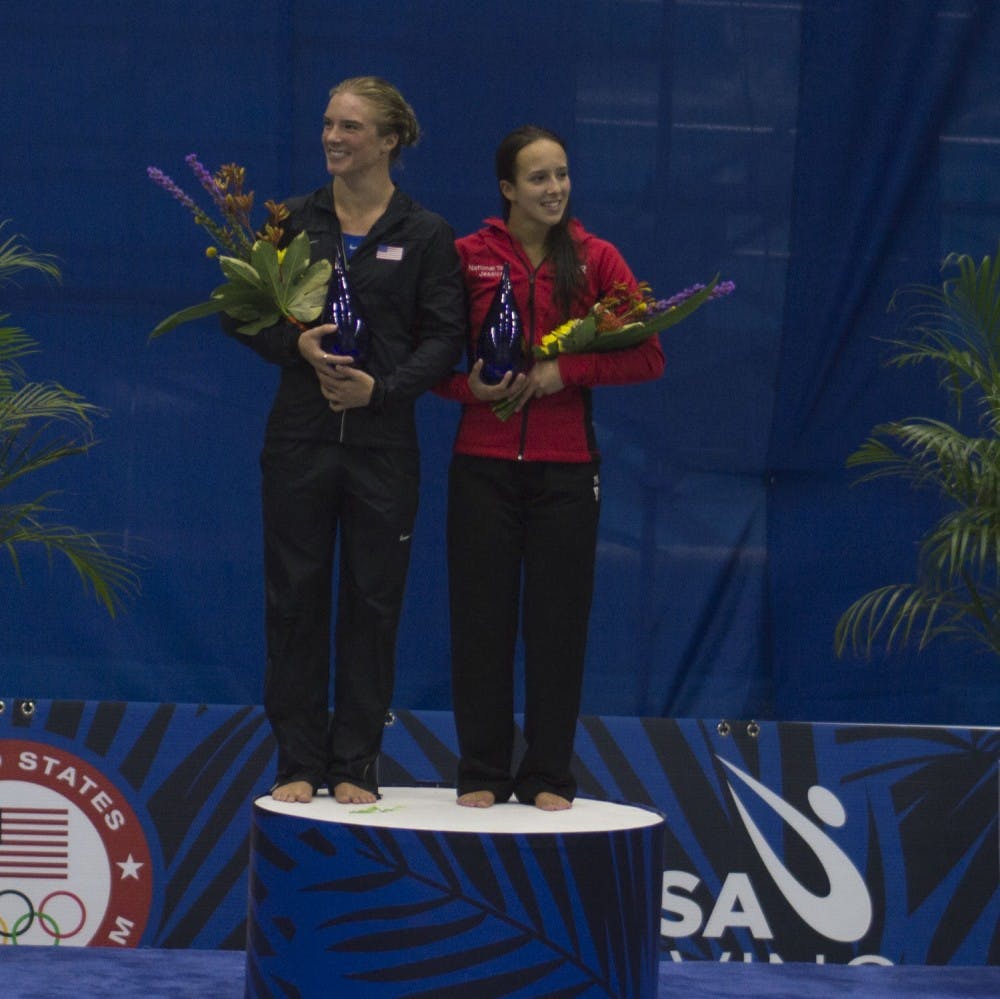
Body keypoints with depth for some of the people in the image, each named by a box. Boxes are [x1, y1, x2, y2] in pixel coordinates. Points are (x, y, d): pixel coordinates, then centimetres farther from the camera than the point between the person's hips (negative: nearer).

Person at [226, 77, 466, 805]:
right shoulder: (295, 221, 7)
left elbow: (445, 338, -2)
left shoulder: (426, 235, 2)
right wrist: (296, 345, -12)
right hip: (300, 437, 1)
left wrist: (382, 387, -16)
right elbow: (241, 313, 7)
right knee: (295, 597, 3)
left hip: (383, 440, -1)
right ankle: (298, 762, 10)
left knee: (374, 602, 2)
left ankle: (356, 765, 11)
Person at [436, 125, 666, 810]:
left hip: (565, 465, 0)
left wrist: (564, 373, -12)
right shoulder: (468, 258, 2)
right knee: (482, 620, 3)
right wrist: (471, 386, -14)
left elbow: (649, 356, -1)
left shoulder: (596, 260, 3)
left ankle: (549, 777, 13)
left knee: (558, 623, 3)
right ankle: (483, 774, 12)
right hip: (484, 464, 0)